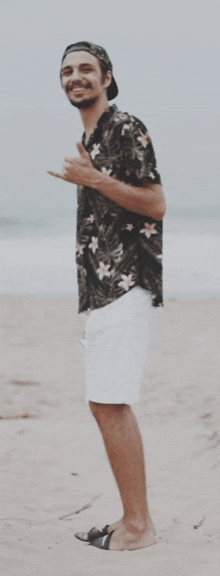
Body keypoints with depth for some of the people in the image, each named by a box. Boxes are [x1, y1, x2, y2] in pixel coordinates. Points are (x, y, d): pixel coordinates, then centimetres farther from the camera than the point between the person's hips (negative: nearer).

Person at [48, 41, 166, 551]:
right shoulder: (89, 140, 21)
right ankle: (132, 521, 15)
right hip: (101, 288, 10)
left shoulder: (126, 129, -7)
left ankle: (138, 525, -7)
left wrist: (94, 179, -17)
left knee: (110, 403, -13)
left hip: (125, 285, -10)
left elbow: (155, 204, -14)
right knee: (104, 404, 9)